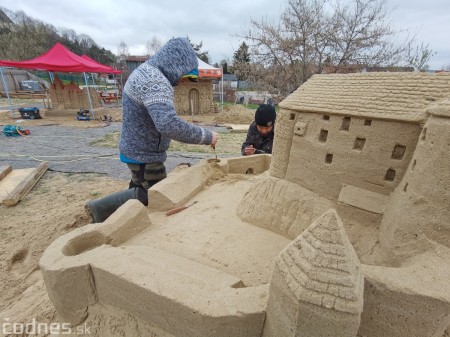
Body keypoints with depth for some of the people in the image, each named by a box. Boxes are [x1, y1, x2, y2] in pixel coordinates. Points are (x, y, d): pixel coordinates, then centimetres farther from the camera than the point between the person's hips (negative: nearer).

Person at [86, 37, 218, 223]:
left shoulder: (145, 70, 7)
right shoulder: (155, 82, -27)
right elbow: (169, 125, -41)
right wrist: (206, 136, -30)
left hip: (137, 148, 10)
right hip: (144, 155, -10)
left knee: (139, 188, 26)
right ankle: (102, 207, 12)